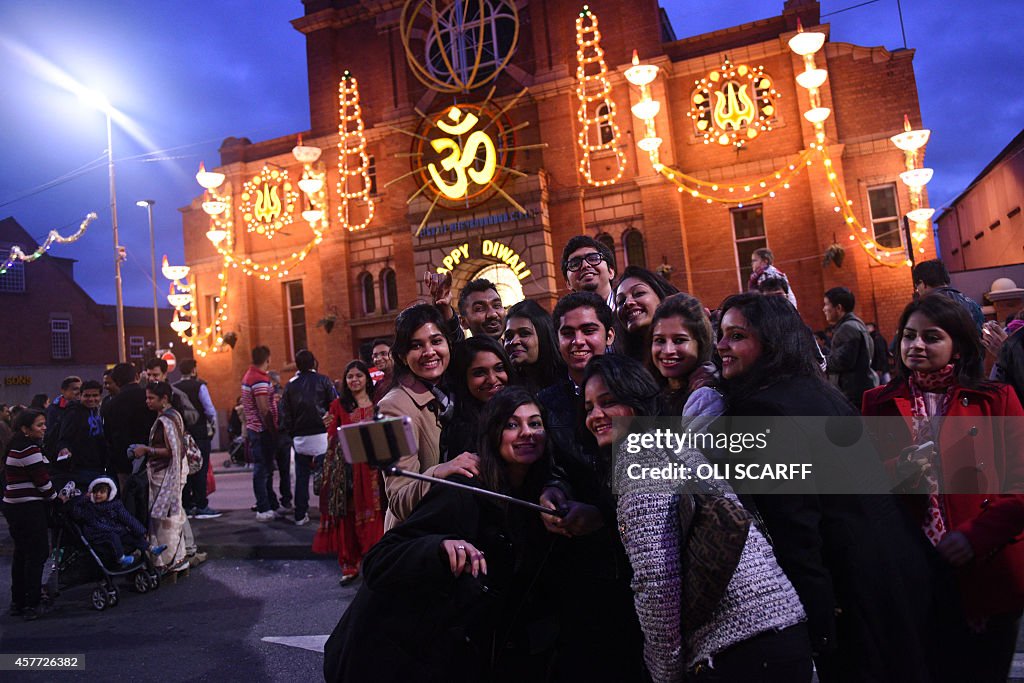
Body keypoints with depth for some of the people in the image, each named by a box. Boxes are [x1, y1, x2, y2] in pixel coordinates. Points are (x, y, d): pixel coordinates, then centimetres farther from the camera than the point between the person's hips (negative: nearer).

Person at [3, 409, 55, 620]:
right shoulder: (29, 449, -17)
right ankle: (31, 605, 2)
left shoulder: (15, 445, 13)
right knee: (37, 554, -2)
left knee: (21, 553, 17)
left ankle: (17, 602, 25)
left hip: (13, 506, 10)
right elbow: (42, 481, -16)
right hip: (29, 508, -10)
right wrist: (55, 498, 1)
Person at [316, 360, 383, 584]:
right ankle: (350, 566, 13)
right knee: (347, 515, 3)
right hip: (347, 467, 0)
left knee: (372, 514, 1)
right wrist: (328, 426, -10)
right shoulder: (338, 405, 6)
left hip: (372, 466, 0)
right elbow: (332, 437, 6)